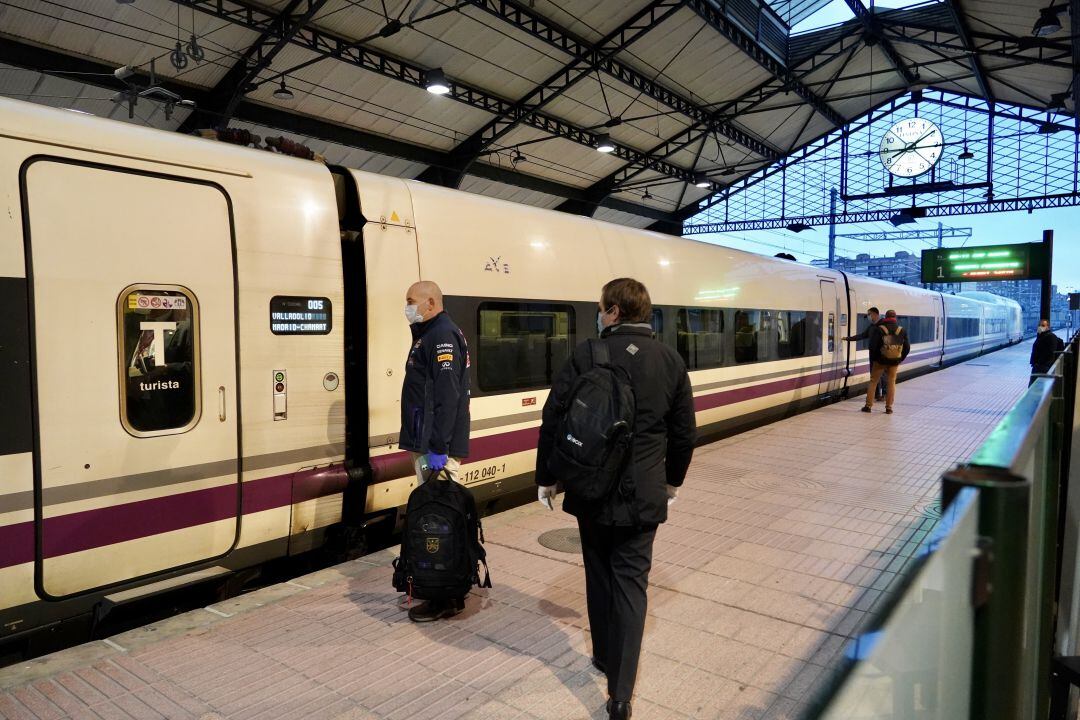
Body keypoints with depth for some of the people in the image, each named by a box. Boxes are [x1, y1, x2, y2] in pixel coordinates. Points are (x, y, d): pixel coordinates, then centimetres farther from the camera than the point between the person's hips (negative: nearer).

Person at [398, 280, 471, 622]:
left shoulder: (443, 336, -14)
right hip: (425, 443, 10)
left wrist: (438, 449, -24)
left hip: (435, 448, -10)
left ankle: (446, 598, 2)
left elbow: (447, 397, -22)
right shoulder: (430, 335, 19)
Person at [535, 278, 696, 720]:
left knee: (600, 576, 18)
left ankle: (606, 658, 35)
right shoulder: (671, 361, -1)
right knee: (631, 582, 7)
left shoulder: (585, 356, -10)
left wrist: (546, 479, 4)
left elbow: (553, 421, -9)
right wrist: (673, 481, 21)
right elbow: (684, 432, 5)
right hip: (643, 495, 1)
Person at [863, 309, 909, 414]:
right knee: (891, 383, 10)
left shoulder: (879, 329, -9)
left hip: (880, 361, -2)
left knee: (873, 382, 7)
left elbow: (873, 345, -12)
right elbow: (907, 347, 4)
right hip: (894, 362, 2)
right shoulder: (902, 330, 1)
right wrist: (900, 358, 13)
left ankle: (868, 405, 5)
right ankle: (889, 407, 10)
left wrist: (874, 358, 1)